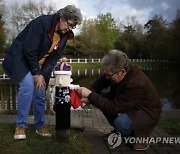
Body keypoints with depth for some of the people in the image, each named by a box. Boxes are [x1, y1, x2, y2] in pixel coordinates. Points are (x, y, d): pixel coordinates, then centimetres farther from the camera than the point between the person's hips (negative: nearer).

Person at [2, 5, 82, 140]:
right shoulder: (42, 23, -25)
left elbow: (55, 57, -1)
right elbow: (29, 50, -26)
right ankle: (21, 125, -11)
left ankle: (40, 126, 19)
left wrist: (43, 75, -12)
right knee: (28, 85, -25)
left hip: (39, 64, 7)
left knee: (40, 93, 2)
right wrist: (35, 73, -19)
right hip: (20, 59, -6)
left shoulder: (64, 35, -2)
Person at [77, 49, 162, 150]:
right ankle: (119, 131, 8)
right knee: (101, 97, -7)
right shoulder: (115, 71, -15)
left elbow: (114, 108, -34)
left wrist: (90, 95, -32)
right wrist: (88, 97, -17)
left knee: (120, 123, -36)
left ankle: (142, 135, -1)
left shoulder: (137, 84, -37)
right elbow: (99, 83, -1)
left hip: (146, 112, -8)